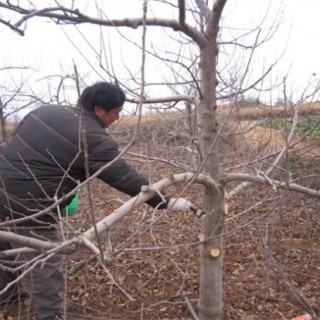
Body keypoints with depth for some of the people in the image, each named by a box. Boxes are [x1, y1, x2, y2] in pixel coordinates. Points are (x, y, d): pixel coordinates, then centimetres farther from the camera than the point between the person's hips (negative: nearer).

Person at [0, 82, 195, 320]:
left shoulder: (45, 112, 9)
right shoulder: (95, 139, -16)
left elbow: (19, 146, 16)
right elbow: (127, 179, -17)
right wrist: (166, 202, -10)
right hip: (27, 204, -9)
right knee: (45, 265, 8)